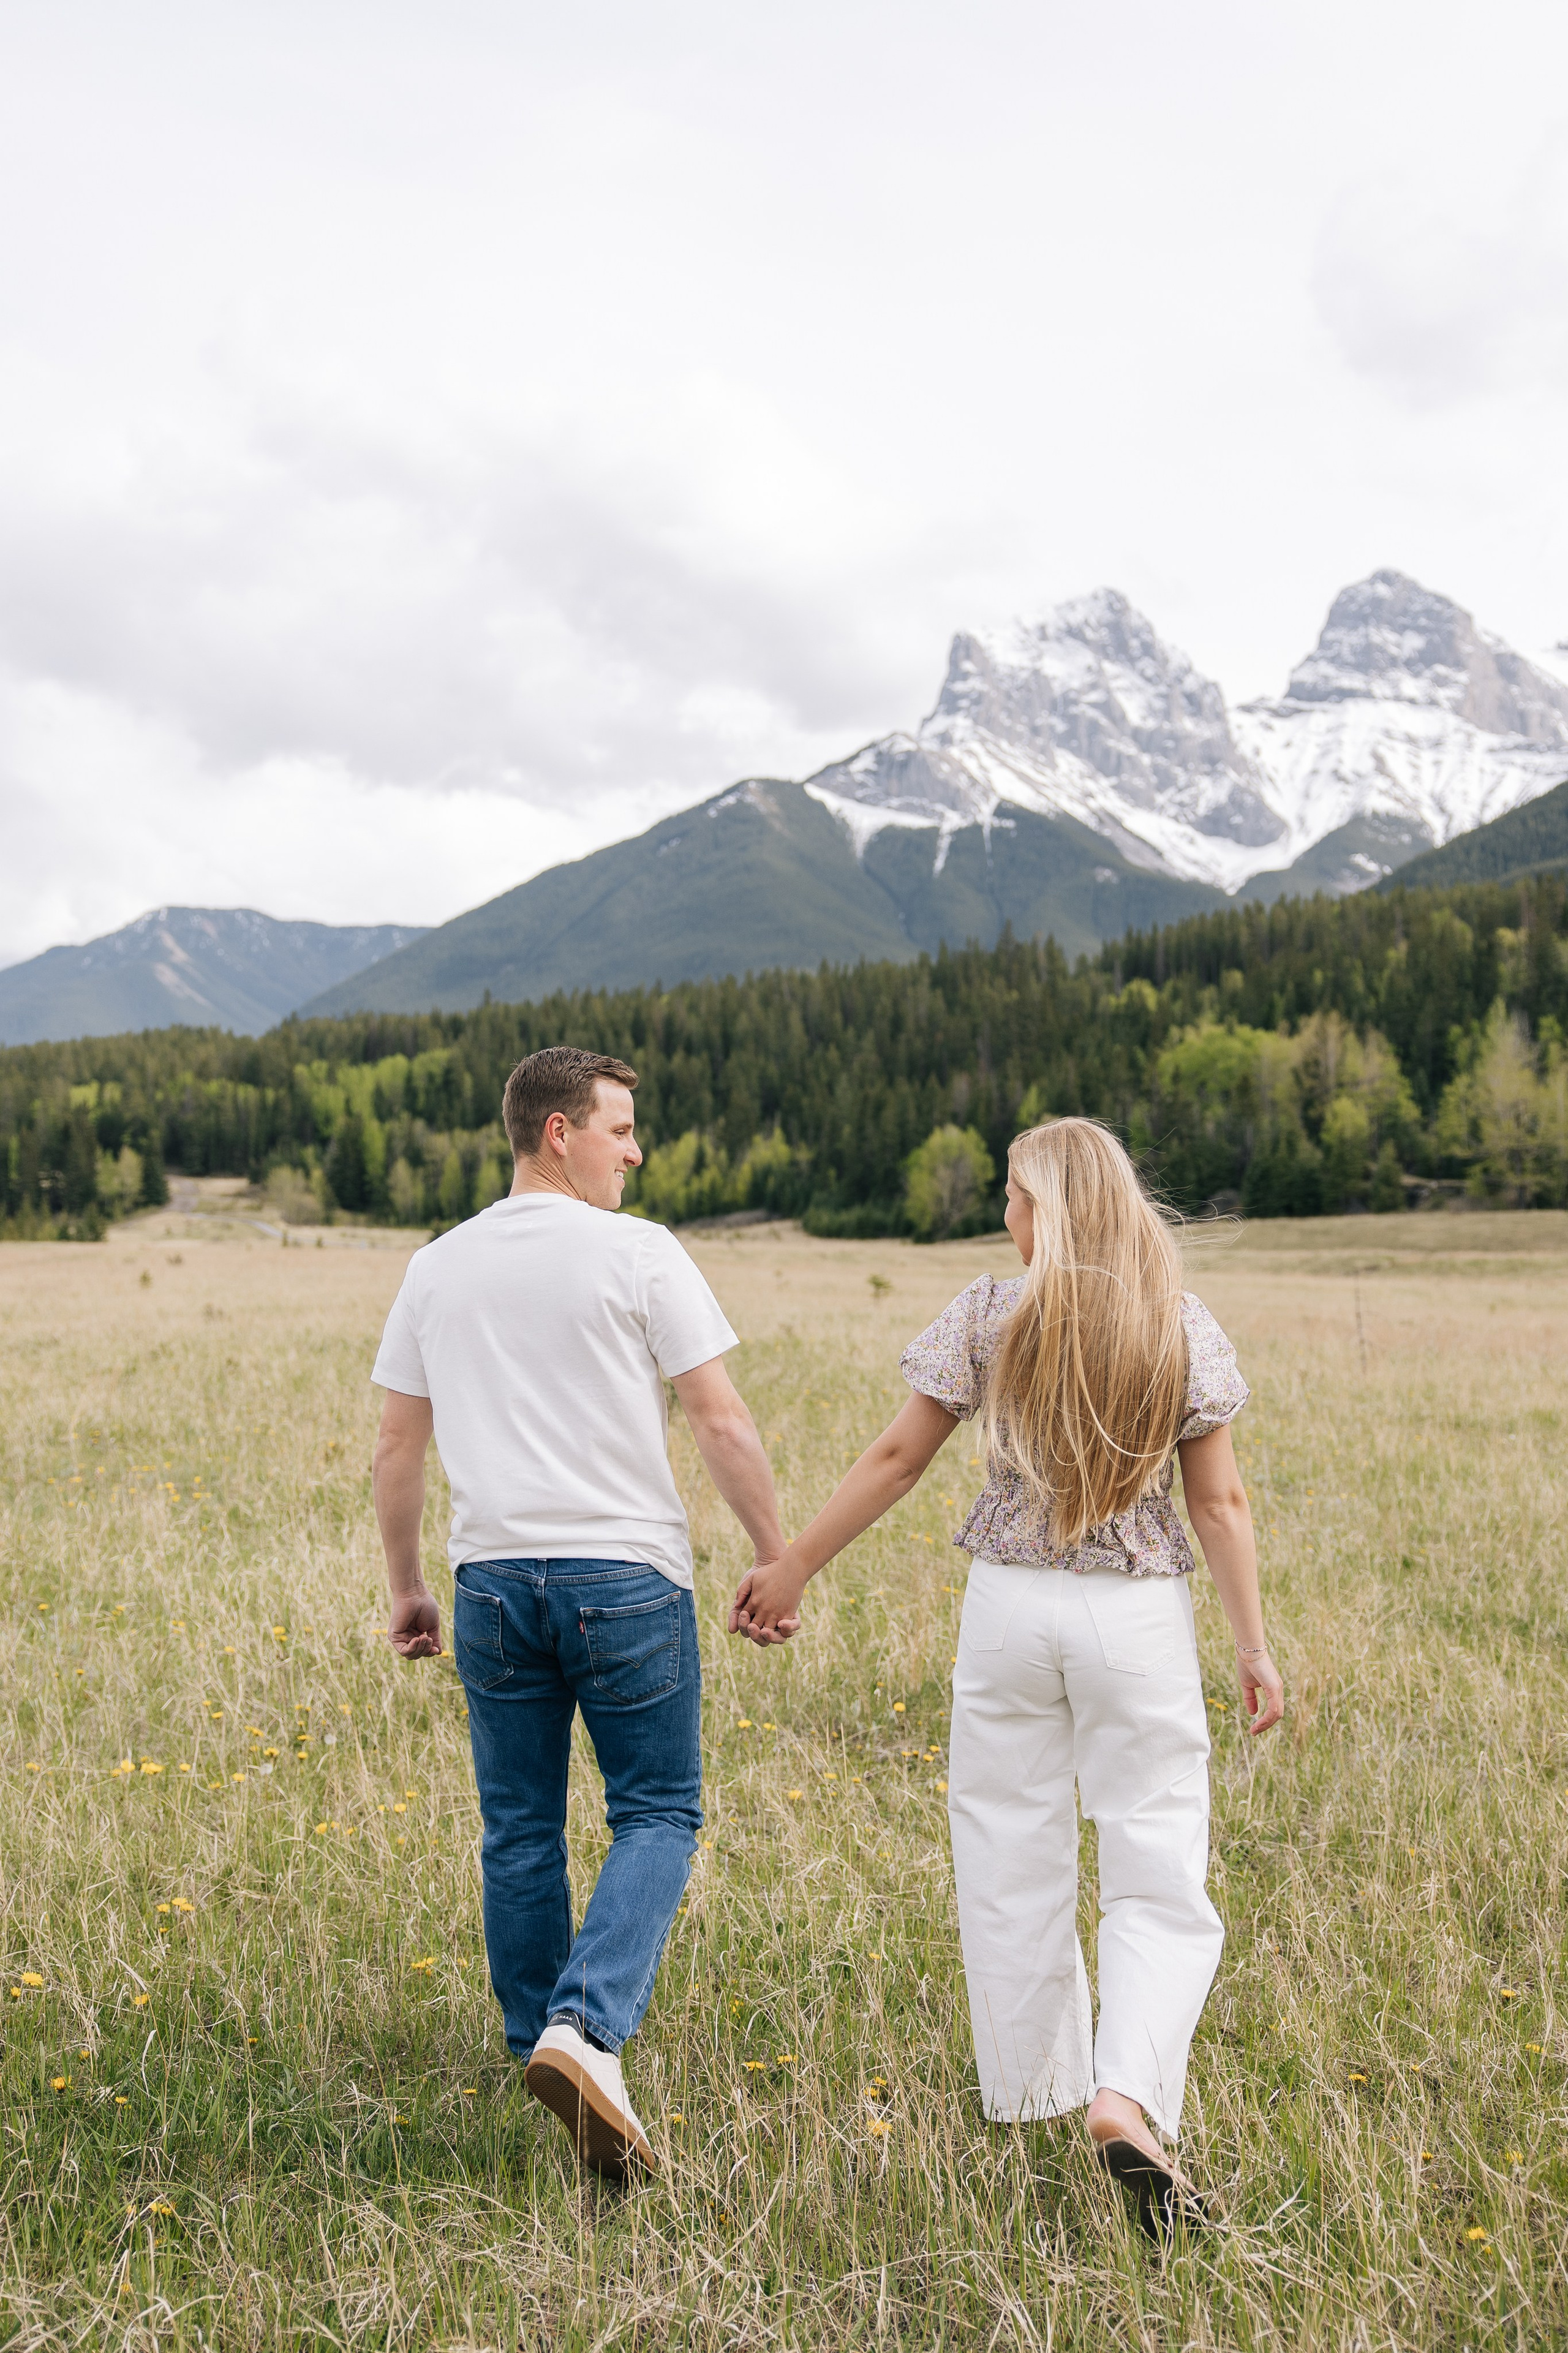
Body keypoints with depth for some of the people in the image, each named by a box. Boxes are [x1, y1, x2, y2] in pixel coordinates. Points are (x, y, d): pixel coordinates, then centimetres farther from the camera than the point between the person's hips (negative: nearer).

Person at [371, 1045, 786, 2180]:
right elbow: (723, 1424, -7)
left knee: (521, 1832, 15)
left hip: (494, 1580, 4)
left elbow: (396, 1449, 11)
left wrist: (406, 1588, 21)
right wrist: (779, 1558, 2)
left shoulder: (437, 1267, 8)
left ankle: (540, 2043, 26)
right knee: (658, 1815, 6)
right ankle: (586, 2028, -12)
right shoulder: (638, 1254, -6)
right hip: (625, 1575, -4)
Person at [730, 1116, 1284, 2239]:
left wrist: (793, 1568, 6)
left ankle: (1029, 2102, 27)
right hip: (1140, 1617, 0)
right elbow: (1221, 1503, -3)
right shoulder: (1183, 1326, -2)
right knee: (1162, 1877, 6)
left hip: (1009, 1602, 1)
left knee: (1011, 1865, 14)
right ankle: (1128, 2097, -12)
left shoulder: (989, 1316, -4)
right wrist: (1254, 1645, 4)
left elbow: (898, 1457, -3)